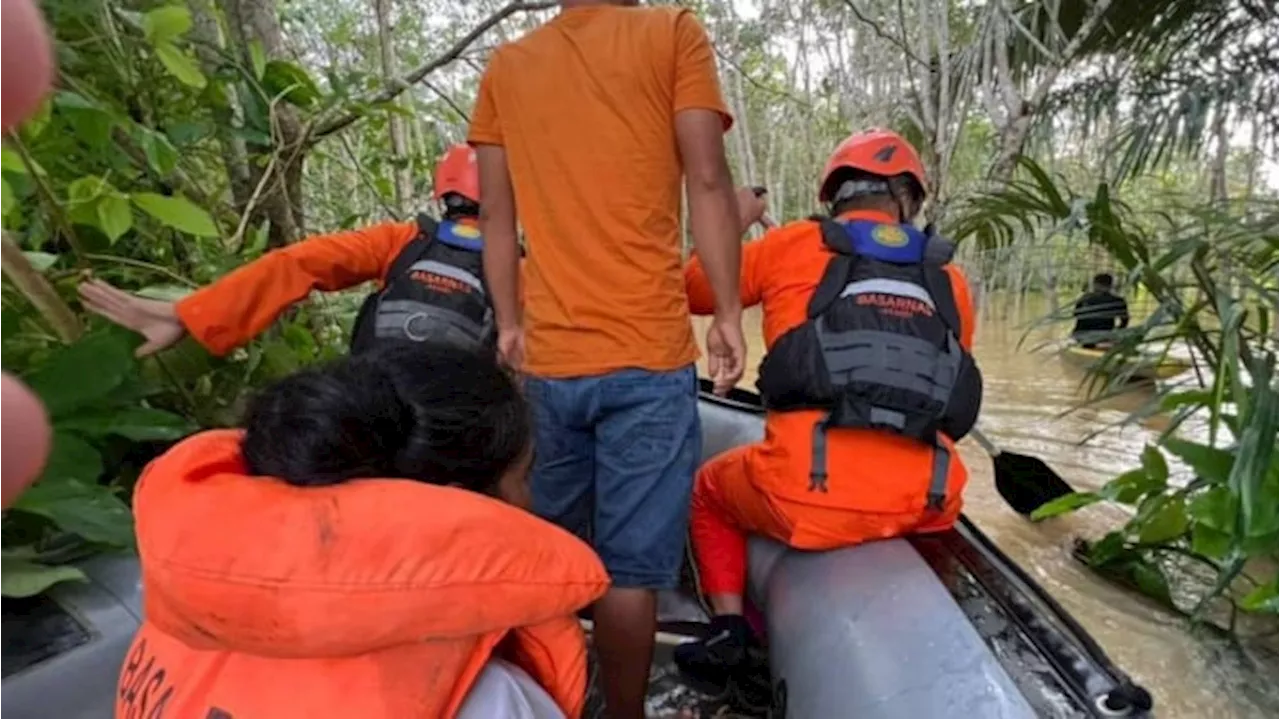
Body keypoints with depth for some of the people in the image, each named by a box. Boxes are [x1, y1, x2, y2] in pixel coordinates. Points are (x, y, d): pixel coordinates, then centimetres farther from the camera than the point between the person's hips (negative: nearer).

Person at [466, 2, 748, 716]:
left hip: (546, 357, 4)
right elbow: (708, 181, -5)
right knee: (632, 565, 3)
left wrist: (510, 324, 15)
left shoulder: (506, 66, 14)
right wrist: (729, 315, -2)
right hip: (649, 353, -4)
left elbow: (497, 213, 10)